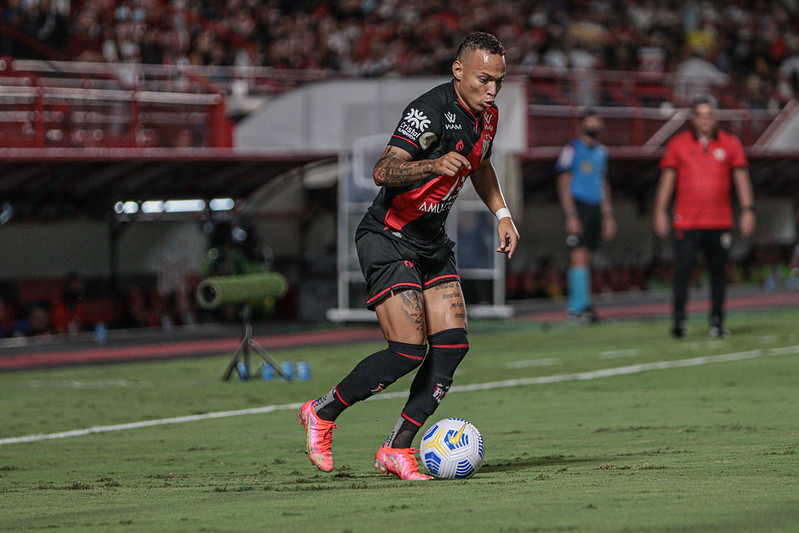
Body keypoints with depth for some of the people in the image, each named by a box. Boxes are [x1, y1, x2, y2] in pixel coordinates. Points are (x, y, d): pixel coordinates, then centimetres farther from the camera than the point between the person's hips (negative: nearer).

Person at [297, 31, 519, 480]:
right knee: (409, 352, -16)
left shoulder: (486, 115, 5)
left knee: (453, 343, -5)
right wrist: (434, 164, -48)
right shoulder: (431, 111, -22)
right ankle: (322, 414, 6)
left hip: (433, 243, 8)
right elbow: (383, 171, -33)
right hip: (389, 238, -8)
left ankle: (397, 449, 3)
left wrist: (502, 214, 17)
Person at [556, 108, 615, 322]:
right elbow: (563, 184, -7)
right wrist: (570, 215, -15)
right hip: (578, 207, -7)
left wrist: (608, 215, 20)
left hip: (596, 208, 7)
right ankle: (579, 306, -14)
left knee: (586, 257, 5)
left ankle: (576, 306, 8)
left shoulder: (601, 151, 17)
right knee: (579, 256, -12)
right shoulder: (572, 149, -4)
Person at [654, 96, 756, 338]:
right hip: (686, 222, -1)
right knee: (682, 270, -9)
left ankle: (717, 321, 12)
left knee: (719, 271, 4)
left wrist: (747, 210, 1)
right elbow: (667, 179, 7)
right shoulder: (678, 144, 6)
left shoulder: (730, 143, 8)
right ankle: (679, 321, -5)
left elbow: (741, 178, 8)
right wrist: (660, 212, 2)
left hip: (720, 221, 1)